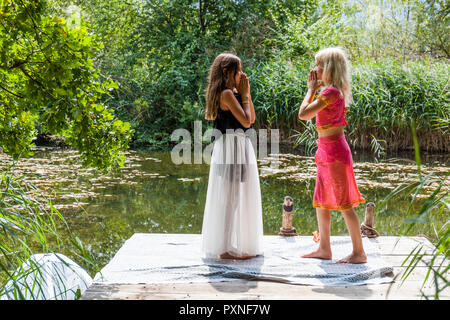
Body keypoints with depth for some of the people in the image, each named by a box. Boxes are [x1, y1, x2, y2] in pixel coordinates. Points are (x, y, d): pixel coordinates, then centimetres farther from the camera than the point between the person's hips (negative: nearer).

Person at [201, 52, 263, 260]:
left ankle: (234, 244, 25)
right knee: (229, 196, -6)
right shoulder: (227, 93, -14)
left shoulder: (233, 93, 15)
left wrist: (246, 94, 9)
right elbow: (246, 121, -18)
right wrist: (244, 95, -8)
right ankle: (225, 248, 0)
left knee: (235, 196, 15)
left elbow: (252, 119, 15)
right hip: (231, 147, -10)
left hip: (240, 146, 10)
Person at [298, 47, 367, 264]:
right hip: (327, 150, 10)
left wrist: (312, 89, -11)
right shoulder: (334, 91, 10)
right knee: (321, 201, 15)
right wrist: (313, 88, 12)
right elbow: (310, 113, 19)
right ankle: (324, 249, 24)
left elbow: (303, 114, -23)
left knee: (344, 203, -2)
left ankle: (359, 252, 8)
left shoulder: (331, 92, -18)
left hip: (334, 151, -10)